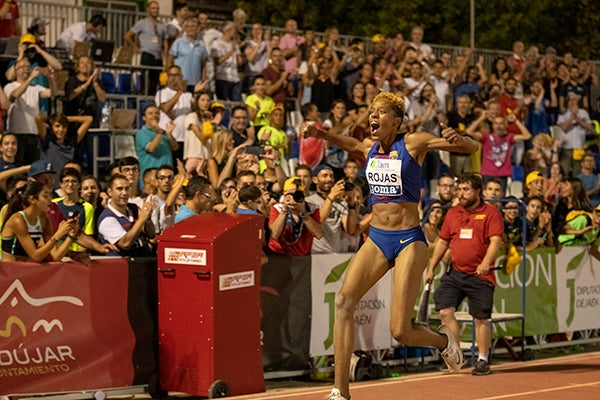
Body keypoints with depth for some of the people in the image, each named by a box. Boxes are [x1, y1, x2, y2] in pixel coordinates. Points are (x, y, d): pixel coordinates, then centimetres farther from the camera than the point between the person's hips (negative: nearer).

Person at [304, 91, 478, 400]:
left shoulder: (414, 143, -7)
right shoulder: (369, 148, 6)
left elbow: (472, 148, -7)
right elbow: (350, 145, 29)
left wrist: (457, 140, -30)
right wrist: (321, 134, 10)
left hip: (409, 240, -5)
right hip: (376, 238, 5)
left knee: (400, 332, -9)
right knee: (344, 300, -20)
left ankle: (443, 340, 27)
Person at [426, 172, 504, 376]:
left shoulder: (490, 213, -4)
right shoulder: (452, 213, 13)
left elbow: (496, 241, -14)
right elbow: (442, 242, 20)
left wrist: (486, 262, -30)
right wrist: (431, 267, 18)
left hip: (480, 276, -5)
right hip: (455, 273, 5)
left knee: (481, 319, 2)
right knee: (445, 311, -9)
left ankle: (483, 360, 16)